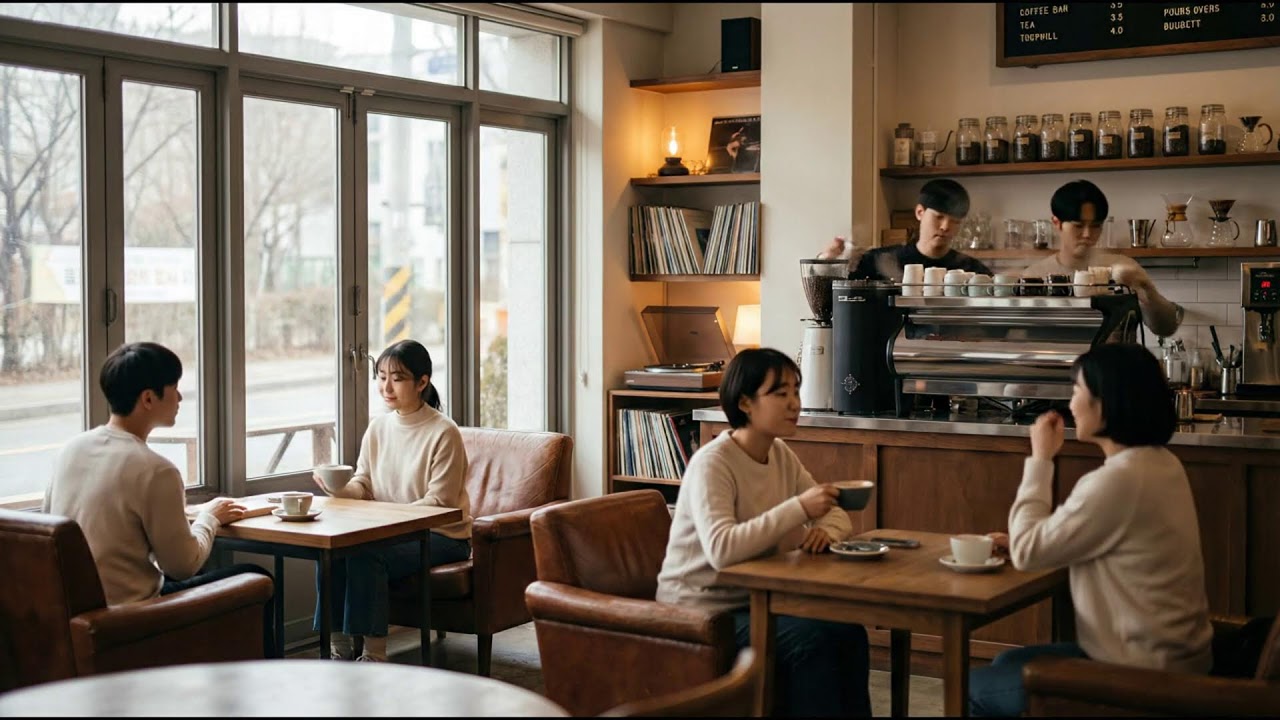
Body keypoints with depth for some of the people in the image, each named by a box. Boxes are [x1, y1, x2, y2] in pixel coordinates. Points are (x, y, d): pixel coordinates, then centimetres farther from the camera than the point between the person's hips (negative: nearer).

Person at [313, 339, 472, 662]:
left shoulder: (443, 433, -13)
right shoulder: (378, 427, 7)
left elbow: (438, 502, -16)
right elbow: (364, 485, 6)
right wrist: (342, 488, -17)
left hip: (441, 536, -6)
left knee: (364, 553, -30)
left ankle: (374, 654, -21)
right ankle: (338, 648, -13)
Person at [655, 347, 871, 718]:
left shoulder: (781, 455, 4)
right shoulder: (712, 463, -20)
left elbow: (837, 516, 8)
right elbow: (722, 550, -36)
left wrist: (826, 530, -16)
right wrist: (798, 509, -33)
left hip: (753, 600, 8)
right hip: (701, 612, -8)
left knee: (848, 630, -10)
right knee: (809, 638, -24)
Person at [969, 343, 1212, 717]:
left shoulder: (1119, 478, -26)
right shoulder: (1160, 463, 5)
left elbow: (1027, 552, -17)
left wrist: (1041, 458, -8)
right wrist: (1023, 541, 6)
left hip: (1142, 676, -9)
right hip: (1169, 654, 9)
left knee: (975, 687, 6)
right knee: (1007, 663, 24)